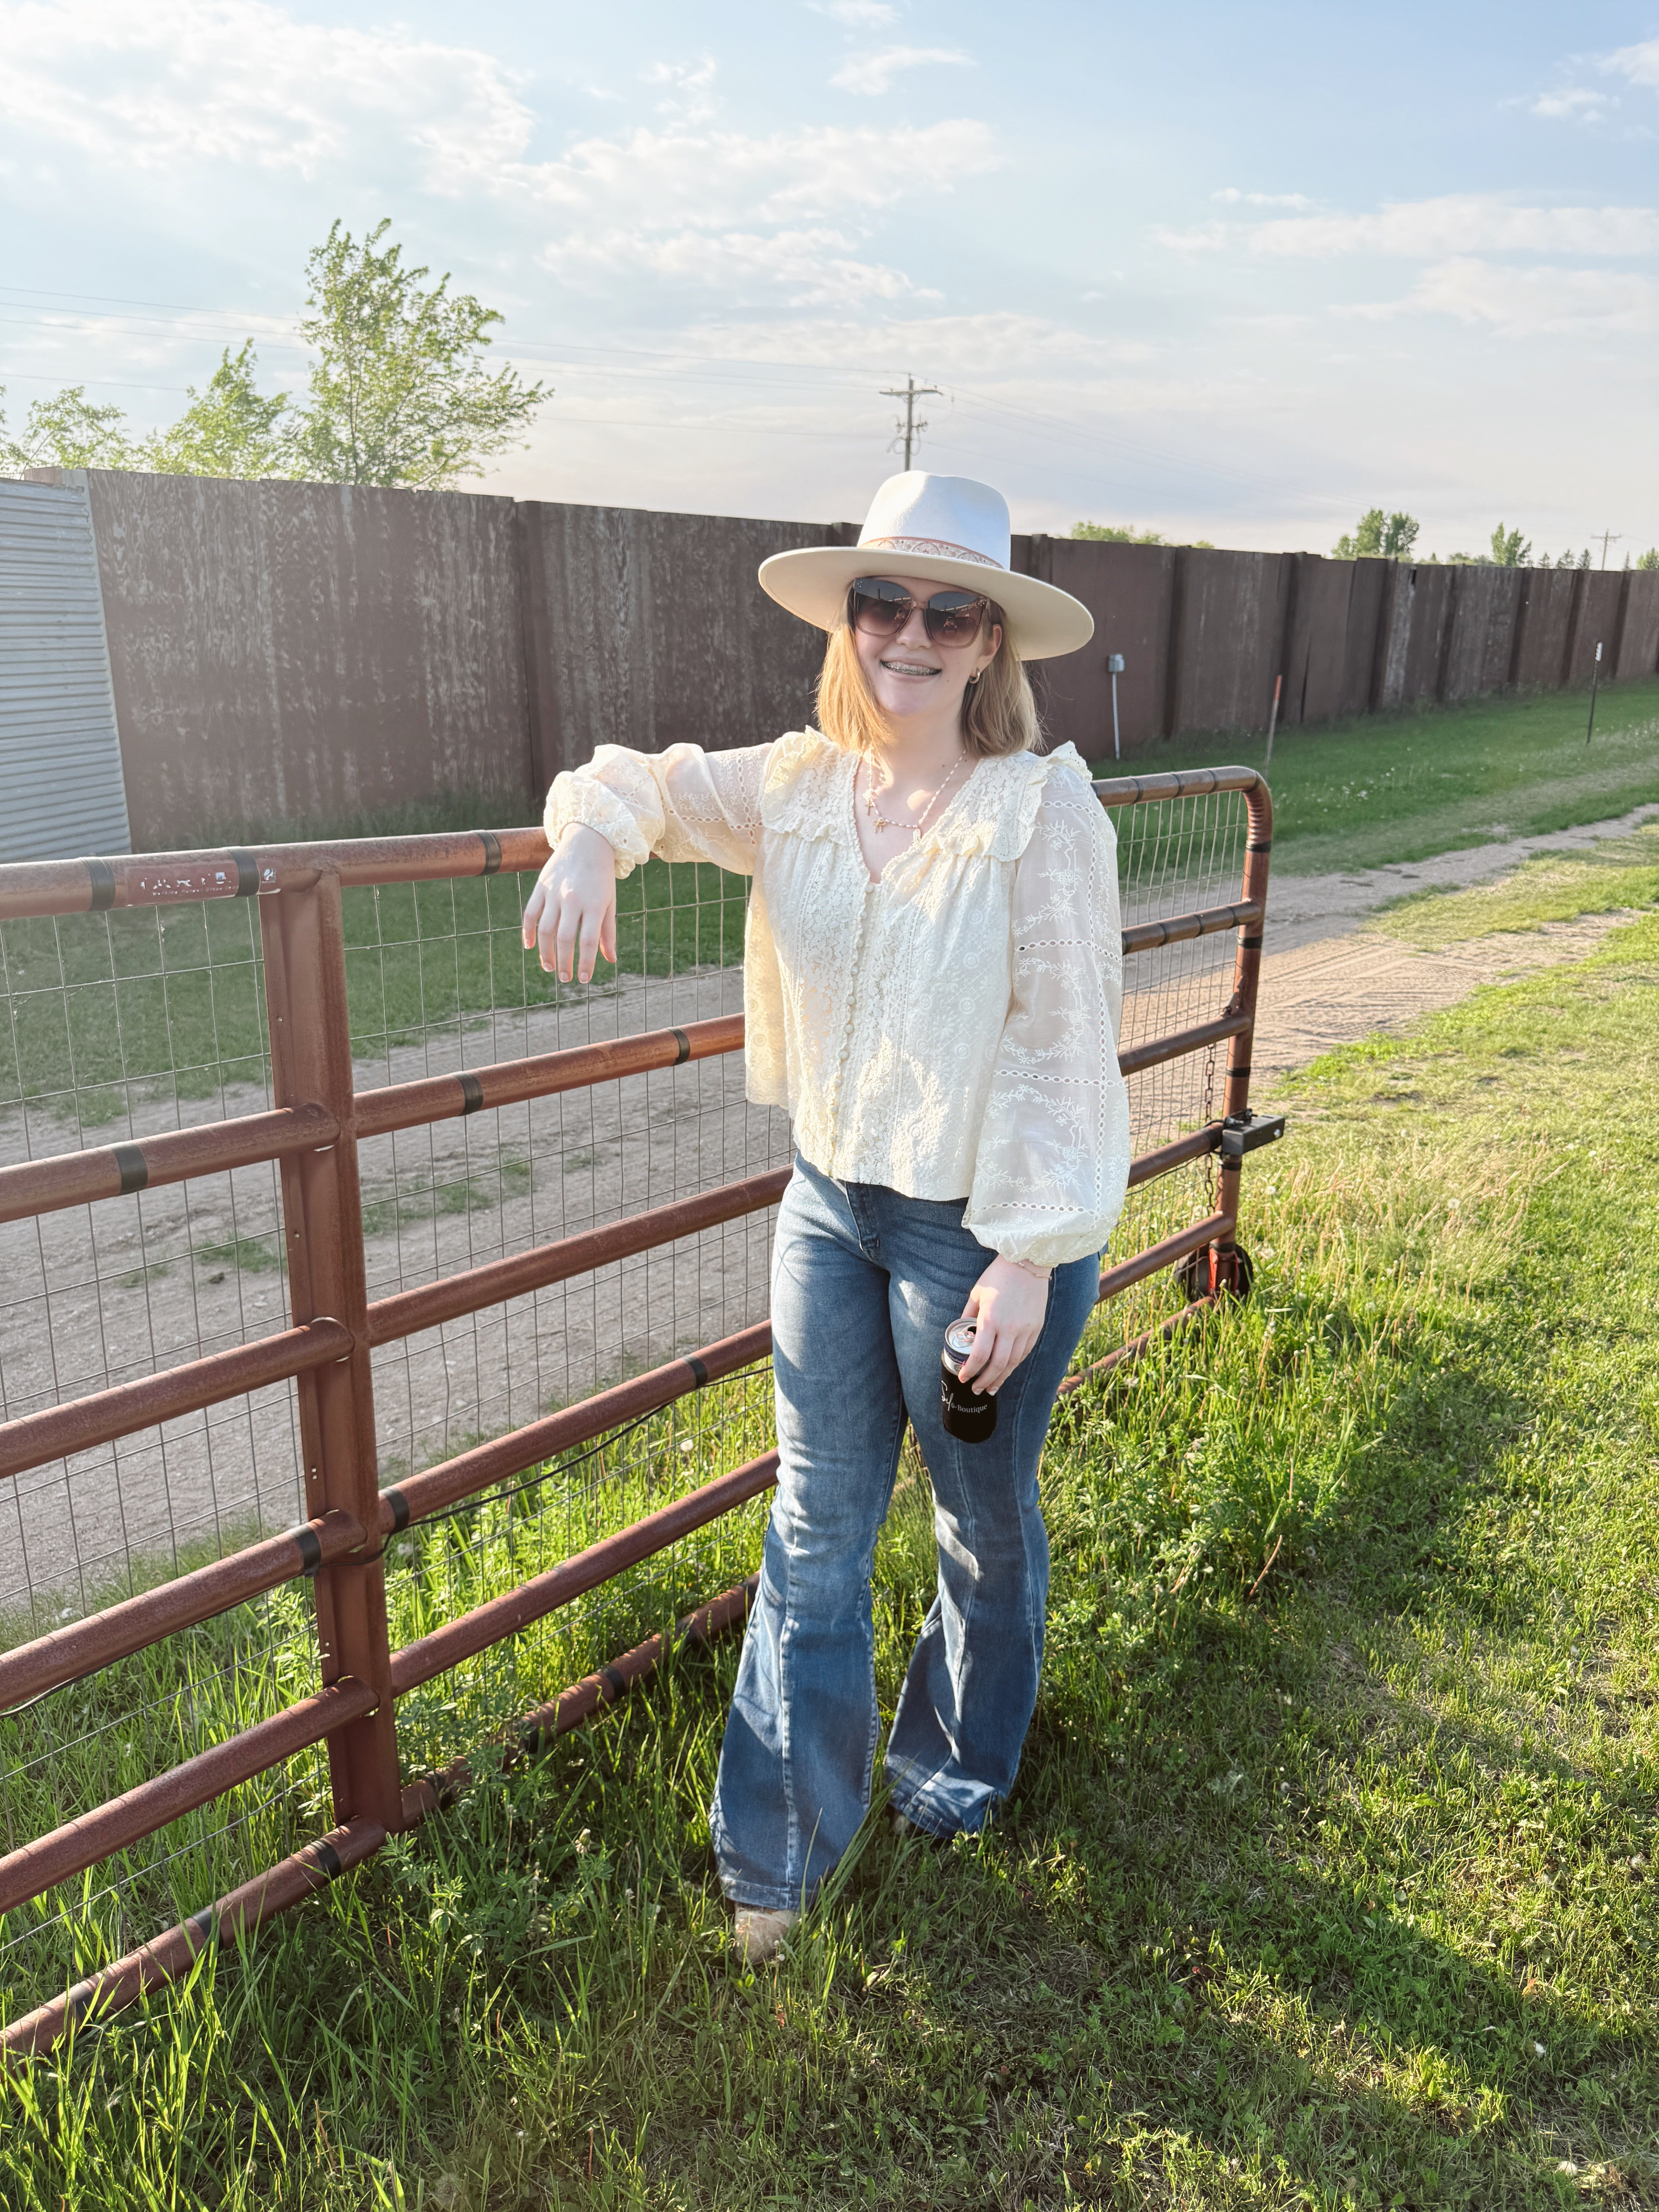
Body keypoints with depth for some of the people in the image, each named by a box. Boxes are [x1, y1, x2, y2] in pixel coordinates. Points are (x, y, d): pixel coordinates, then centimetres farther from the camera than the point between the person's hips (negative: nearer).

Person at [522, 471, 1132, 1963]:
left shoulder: (1045, 809, -17)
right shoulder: (797, 788, -2)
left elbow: (1070, 1047, -18)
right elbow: (643, 783, 12)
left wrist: (1029, 1256, -19)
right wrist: (589, 841, -13)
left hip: (986, 1227, -4)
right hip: (831, 1201, 5)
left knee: (983, 1518, 18)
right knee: (816, 1527, 13)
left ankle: (962, 1759, 47)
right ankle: (780, 1851, 30)